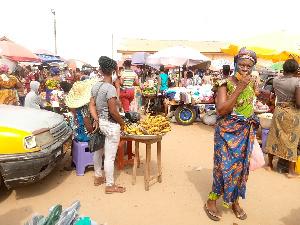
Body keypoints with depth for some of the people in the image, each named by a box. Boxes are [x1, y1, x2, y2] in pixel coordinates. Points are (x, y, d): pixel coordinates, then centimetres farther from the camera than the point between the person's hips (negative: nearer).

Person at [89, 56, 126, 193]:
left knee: (98, 151, 21)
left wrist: (96, 120, -5)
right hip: (111, 125, -9)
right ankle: (110, 186, 15)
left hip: (100, 123, 9)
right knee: (110, 156, 2)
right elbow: (113, 111, -21)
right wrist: (122, 123, -8)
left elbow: (92, 105, 3)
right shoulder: (110, 88, -21)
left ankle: (98, 177, 40)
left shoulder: (96, 86, 5)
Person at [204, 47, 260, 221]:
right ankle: (212, 201, 17)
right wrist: (239, 88, -26)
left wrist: (252, 130, 17)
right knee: (225, 166, -2)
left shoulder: (251, 83, 4)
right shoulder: (226, 83, -14)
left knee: (242, 166, 12)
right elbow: (221, 111, -24)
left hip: (246, 132, 6)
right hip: (228, 131, -5)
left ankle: (235, 200, 31)